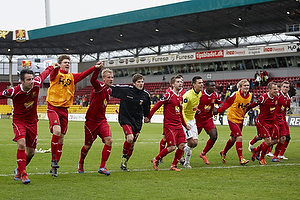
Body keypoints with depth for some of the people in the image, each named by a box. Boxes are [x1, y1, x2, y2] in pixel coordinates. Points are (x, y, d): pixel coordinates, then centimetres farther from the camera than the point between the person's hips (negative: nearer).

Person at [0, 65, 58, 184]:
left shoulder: (36, 84, -13)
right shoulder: (14, 92, -23)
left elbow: (44, 73, 6)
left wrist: (52, 67, 21)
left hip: (32, 122, 4)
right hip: (19, 121, -4)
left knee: (31, 152, 8)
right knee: (21, 144, -27)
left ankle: (19, 170, 34)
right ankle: (23, 174, -20)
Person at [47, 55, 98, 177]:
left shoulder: (72, 77, 12)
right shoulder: (55, 74, 0)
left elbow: (83, 74, -3)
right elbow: (53, 73, -24)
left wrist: (95, 67, -18)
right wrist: (56, 67, -47)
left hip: (64, 109, 5)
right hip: (53, 107, -5)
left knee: (61, 139, 6)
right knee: (57, 131, -26)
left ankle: (54, 167, 17)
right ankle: (54, 159, -8)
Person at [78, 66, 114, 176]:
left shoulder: (109, 90, 7)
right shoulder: (100, 87, -16)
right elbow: (93, 80, -41)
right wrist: (98, 68, -54)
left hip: (102, 120, 6)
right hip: (91, 120, -6)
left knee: (109, 140, -15)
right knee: (87, 146, 7)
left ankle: (102, 167, -9)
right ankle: (81, 163, 36)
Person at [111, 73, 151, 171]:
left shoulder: (146, 95, 0)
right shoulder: (125, 89, -11)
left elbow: (146, 110, 17)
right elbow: (111, 89, 0)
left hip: (137, 122, 4)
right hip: (125, 119, -4)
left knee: (132, 144, 7)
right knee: (130, 138, -25)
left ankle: (124, 163, 25)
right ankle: (124, 157, -2)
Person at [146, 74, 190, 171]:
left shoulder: (180, 97, 14)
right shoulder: (168, 95, -10)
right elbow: (157, 105, -10)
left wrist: (185, 124, 26)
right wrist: (149, 117, -11)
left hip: (178, 125, 7)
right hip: (169, 125, -7)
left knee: (182, 145, -2)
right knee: (172, 147, -11)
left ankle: (174, 165, 12)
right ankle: (156, 160, 10)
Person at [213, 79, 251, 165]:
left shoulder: (250, 96, -2)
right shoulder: (235, 94, -18)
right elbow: (227, 103, -8)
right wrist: (218, 110, -8)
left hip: (240, 119, 6)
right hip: (232, 118, -6)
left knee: (233, 139, 17)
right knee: (239, 137, -17)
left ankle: (223, 153, 41)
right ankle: (241, 159, -13)